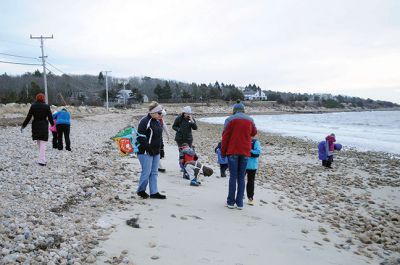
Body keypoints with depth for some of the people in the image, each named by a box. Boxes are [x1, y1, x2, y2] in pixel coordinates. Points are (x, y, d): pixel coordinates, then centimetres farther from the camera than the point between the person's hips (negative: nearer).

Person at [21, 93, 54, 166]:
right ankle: (42, 160, -9)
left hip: (35, 127, 2)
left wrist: (23, 126, 7)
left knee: (39, 143, 16)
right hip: (44, 126, -2)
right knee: (43, 144, -2)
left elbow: (28, 117, -1)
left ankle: (42, 159, 22)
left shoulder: (33, 106, -1)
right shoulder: (46, 106, -5)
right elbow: (50, 117, 0)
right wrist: (53, 124, 18)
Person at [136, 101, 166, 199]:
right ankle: (141, 190, 17)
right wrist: (149, 148, -20)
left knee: (154, 172, 10)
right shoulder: (144, 121, -14)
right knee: (146, 172, -3)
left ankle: (154, 192, 17)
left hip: (156, 152, 9)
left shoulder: (157, 121, 14)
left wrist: (158, 148, 15)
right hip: (146, 152, -8)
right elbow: (141, 137, -18)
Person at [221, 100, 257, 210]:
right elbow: (254, 133, 24)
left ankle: (231, 202, 4)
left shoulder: (230, 119, -3)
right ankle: (240, 203, 7)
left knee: (233, 176, 2)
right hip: (245, 152, 3)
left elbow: (225, 136, -5)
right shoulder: (250, 120, 8)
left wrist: (223, 151, 2)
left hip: (232, 152, -2)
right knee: (241, 177, 6)